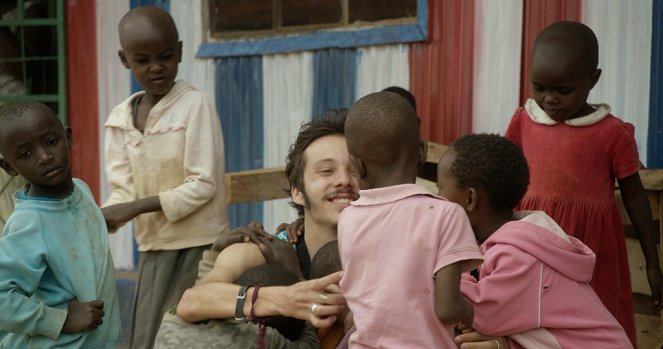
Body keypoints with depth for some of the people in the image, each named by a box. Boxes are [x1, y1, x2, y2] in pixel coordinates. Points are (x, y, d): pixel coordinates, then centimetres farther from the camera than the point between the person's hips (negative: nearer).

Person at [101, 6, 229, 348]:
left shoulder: (195, 105, -10)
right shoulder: (121, 119, 5)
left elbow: (203, 185, -14)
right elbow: (123, 190, 2)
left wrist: (138, 207, -19)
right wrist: (100, 219, -19)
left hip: (200, 244, -5)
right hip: (153, 247, 5)